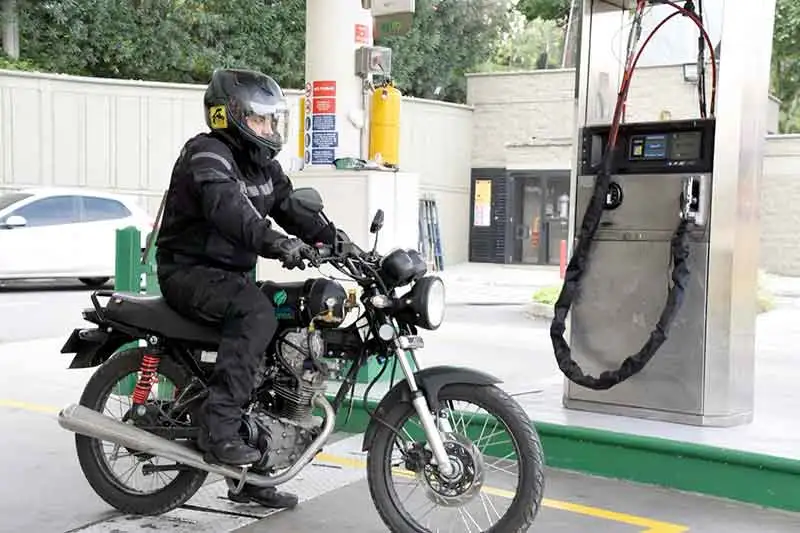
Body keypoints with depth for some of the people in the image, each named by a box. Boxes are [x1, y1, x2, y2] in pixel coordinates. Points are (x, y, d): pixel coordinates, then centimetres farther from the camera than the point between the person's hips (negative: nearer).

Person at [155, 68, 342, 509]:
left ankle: (252, 473, 10)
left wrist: (332, 235, -5)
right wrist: (276, 243, -49)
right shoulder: (208, 154, -16)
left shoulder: (263, 164, 13)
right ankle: (218, 427, -32)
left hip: (231, 274, 9)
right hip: (190, 271, -9)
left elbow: (291, 208, 11)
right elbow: (227, 209, -35)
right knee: (256, 313, -34)